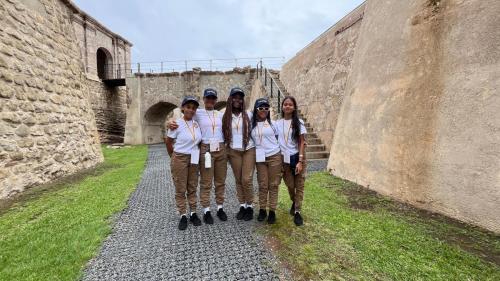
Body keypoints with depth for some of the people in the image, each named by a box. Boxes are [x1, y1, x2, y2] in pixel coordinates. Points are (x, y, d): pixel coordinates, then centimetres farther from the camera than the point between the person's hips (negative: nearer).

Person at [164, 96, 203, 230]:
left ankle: (193, 213, 26)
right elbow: (168, 142, -1)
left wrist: (196, 153, 10)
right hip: (180, 159, -4)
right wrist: (174, 157, 8)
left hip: (194, 160, 4)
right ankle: (183, 216, 19)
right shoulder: (177, 124, -12)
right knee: (180, 189, 6)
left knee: (192, 188, 13)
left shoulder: (197, 124, 0)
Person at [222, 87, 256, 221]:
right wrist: (225, 149, 3)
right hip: (233, 151, 2)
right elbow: (224, 134, 7)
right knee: (238, 180, 8)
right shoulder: (226, 116, 2)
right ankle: (242, 206, 22)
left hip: (249, 150, -1)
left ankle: (250, 206, 14)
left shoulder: (248, 114, 0)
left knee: (247, 180, -4)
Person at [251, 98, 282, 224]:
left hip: (274, 157, 0)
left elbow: (278, 138, 9)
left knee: (273, 185, 5)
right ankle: (262, 210, 22)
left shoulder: (272, 123, 2)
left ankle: (272, 211, 17)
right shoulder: (251, 124, 2)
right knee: (262, 185, 6)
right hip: (260, 158, 1)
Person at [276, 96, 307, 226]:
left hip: (297, 157, -1)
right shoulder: (278, 123, 1)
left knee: (299, 186, 4)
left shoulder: (299, 122, -3)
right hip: (284, 159, 2)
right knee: (290, 185, 10)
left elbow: (302, 143, -6)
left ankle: (297, 212, 19)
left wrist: (300, 161, -13)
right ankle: (294, 202, 41)